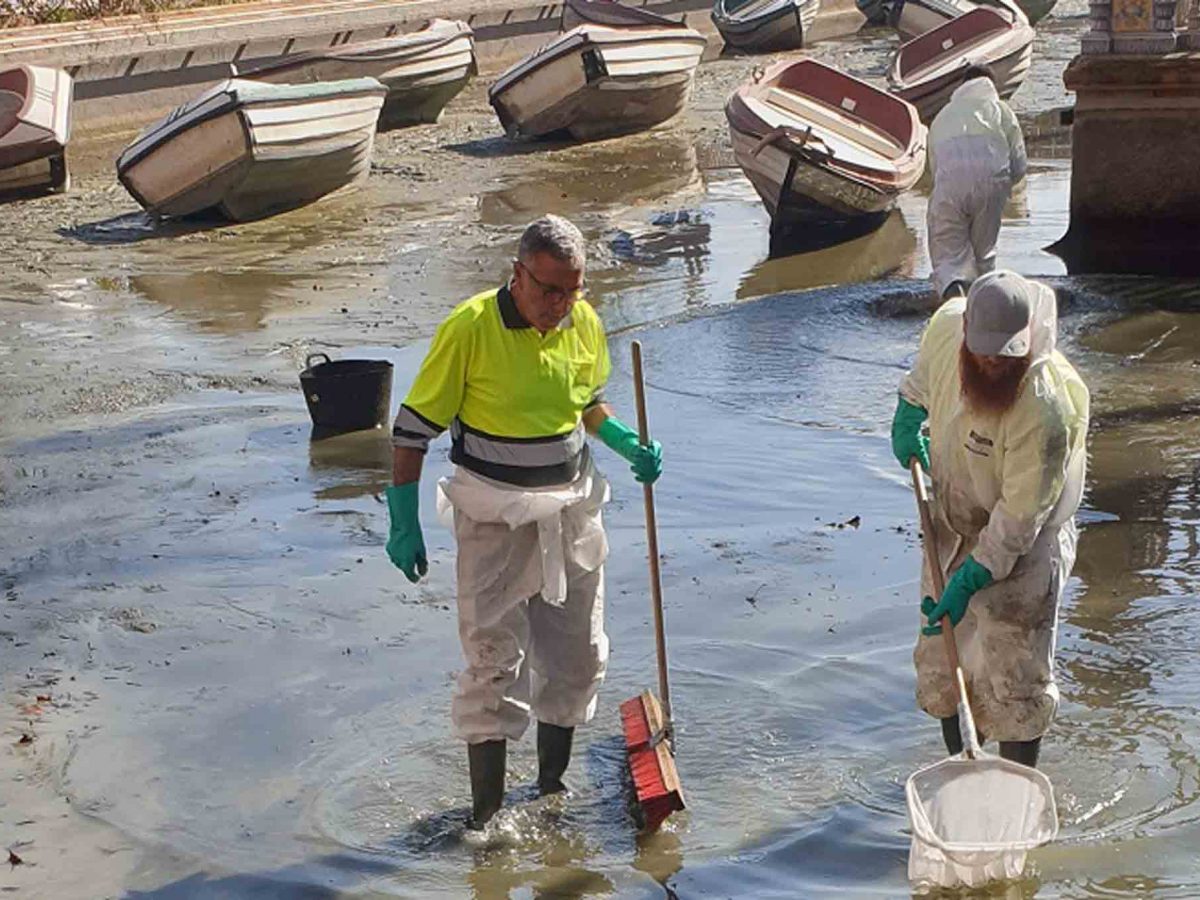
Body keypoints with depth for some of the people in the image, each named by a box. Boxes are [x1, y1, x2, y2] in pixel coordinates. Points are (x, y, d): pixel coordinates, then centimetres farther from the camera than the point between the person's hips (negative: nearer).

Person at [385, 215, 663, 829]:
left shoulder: (584, 324, -3)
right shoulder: (470, 328, -18)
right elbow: (413, 427, -12)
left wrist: (631, 448, -2)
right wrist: (404, 524, -13)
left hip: (570, 508, 5)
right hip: (494, 518, -5)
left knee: (578, 653, 12)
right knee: (493, 657, -3)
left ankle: (552, 781, 30)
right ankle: (486, 807, 7)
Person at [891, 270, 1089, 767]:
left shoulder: (1047, 407, -35)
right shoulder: (948, 322, -19)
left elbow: (1020, 515, -28)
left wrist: (969, 581, -27)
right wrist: (909, 413, 22)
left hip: (1024, 542, -6)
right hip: (953, 522, 6)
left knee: (1015, 674, -2)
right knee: (940, 656, 15)